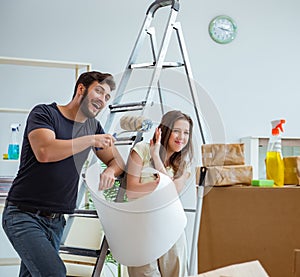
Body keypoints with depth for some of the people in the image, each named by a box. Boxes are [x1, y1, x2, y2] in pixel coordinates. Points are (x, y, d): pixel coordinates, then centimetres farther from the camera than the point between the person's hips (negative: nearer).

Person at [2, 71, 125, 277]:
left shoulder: (93, 127, 15)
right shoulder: (44, 113, -4)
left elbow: (118, 161, 21)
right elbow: (44, 151, -21)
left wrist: (110, 171, -4)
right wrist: (91, 140, -14)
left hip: (55, 221, 6)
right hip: (24, 215, -6)